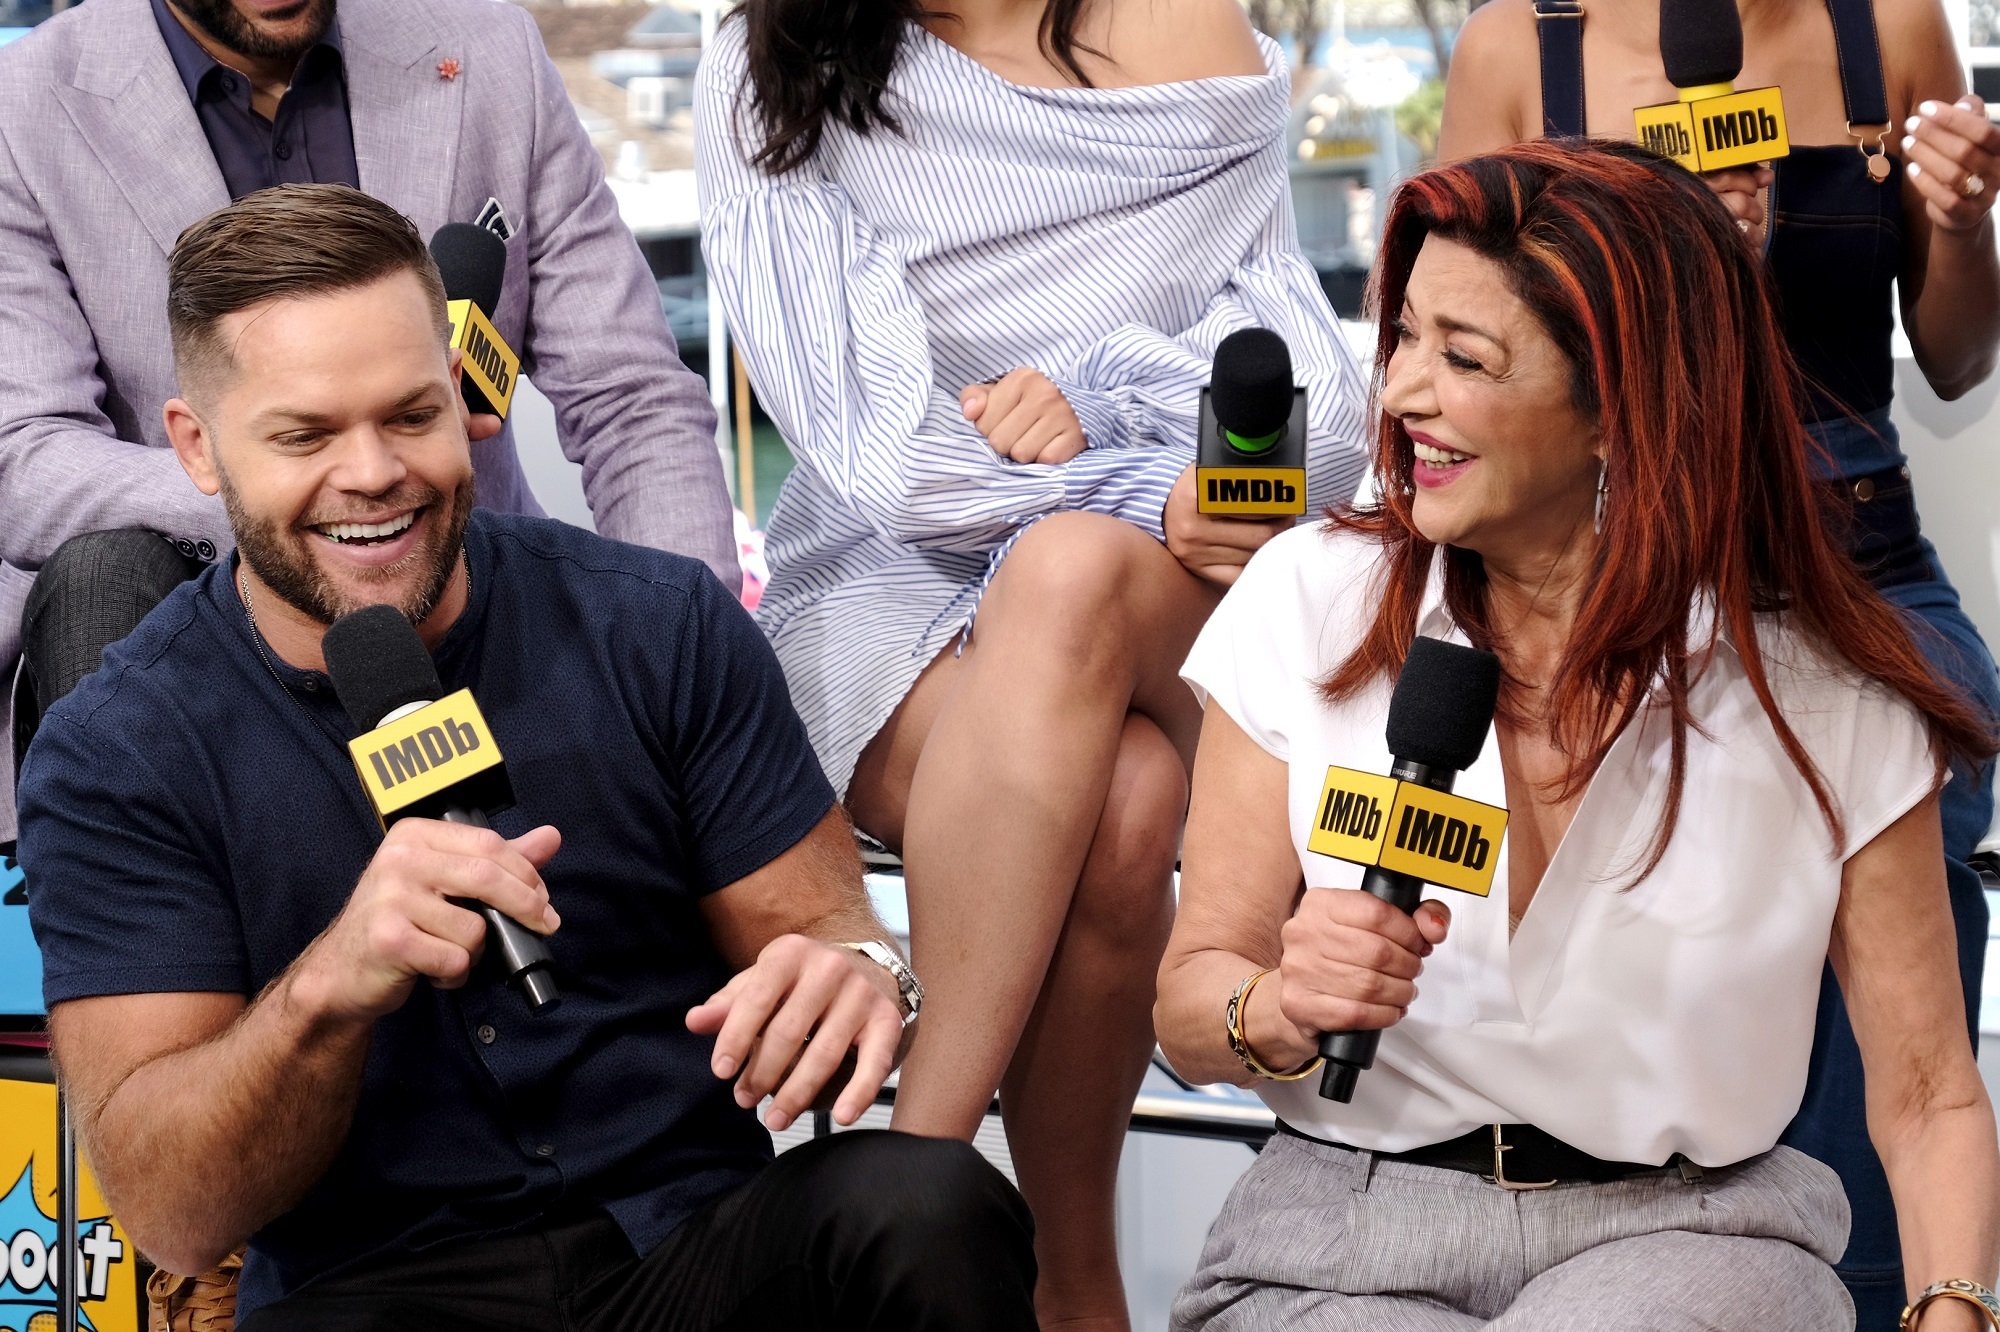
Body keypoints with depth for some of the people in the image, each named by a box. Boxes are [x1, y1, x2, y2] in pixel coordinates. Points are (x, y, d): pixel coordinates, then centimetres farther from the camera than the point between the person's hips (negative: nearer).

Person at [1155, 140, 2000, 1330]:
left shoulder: (1824, 695, -2)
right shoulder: (1310, 601, 0)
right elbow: (1189, 1005, 4)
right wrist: (1281, 1015, -20)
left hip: (1685, 1231, 0)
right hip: (1348, 1222, 0)